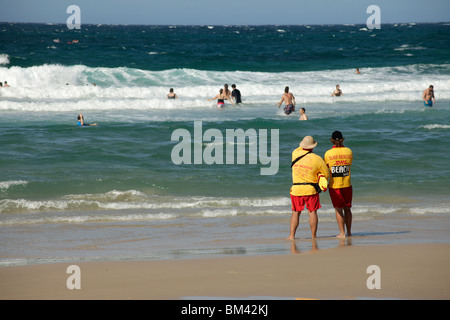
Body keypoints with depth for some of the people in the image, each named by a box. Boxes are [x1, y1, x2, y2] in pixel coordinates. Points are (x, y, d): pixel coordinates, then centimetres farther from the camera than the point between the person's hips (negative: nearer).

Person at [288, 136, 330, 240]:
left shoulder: (295, 154, -1)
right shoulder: (317, 159, -7)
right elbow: (327, 174, 2)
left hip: (296, 189, 2)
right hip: (311, 189, -2)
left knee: (296, 213, 11)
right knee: (312, 212, 4)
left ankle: (292, 235, 5)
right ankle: (313, 236, 3)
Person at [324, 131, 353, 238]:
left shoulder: (328, 153, -8)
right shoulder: (348, 151, -1)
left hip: (334, 185, -2)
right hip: (347, 185, 2)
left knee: (338, 209, 3)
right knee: (347, 208, 14)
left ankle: (342, 233, -1)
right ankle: (349, 232, 19)